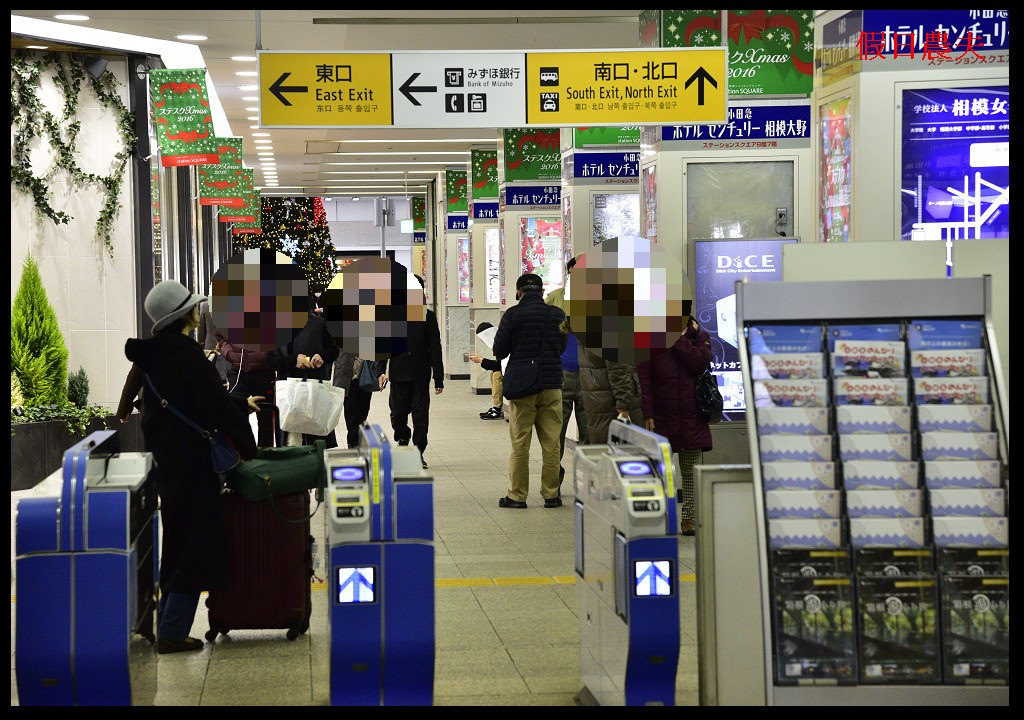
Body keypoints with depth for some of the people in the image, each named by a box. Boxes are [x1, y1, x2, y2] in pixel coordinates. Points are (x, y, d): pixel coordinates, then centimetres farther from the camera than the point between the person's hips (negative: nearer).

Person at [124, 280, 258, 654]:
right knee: (194, 548, -2)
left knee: (177, 546, 16)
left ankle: (168, 626, 21)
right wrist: (248, 447, -11)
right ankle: (172, 632, 0)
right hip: (193, 464, -9)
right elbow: (219, 408, -20)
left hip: (166, 461, 9)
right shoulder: (188, 355, -17)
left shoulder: (152, 356, 10)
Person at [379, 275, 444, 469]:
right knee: (398, 413, 3)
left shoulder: (428, 316, 2)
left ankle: (419, 452, 9)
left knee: (421, 414, -1)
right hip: (398, 374, 1)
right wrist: (381, 370, -7)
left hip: (420, 375, -1)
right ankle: (403, 440, 31)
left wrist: (439, 378, -2)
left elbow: (435, 349, 2)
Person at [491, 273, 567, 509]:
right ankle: (551, 494, 10)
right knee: (551, 443, 7)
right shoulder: (557, 314, 4)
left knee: (520, 443, 4)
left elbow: (499, 351, -5)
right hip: (552, 385, 3)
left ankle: (517, 495, 6)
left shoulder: (513, 314, -7)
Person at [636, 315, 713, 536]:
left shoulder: (699, 336, 6)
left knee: (690, 470, 9)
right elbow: (643, 379, -4)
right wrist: (647, 415, -11)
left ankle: (688, 518, 17)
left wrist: (679, 338, -12)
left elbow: (699, 363, -14)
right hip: (661, 417, -2)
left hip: (692, 417, 2)